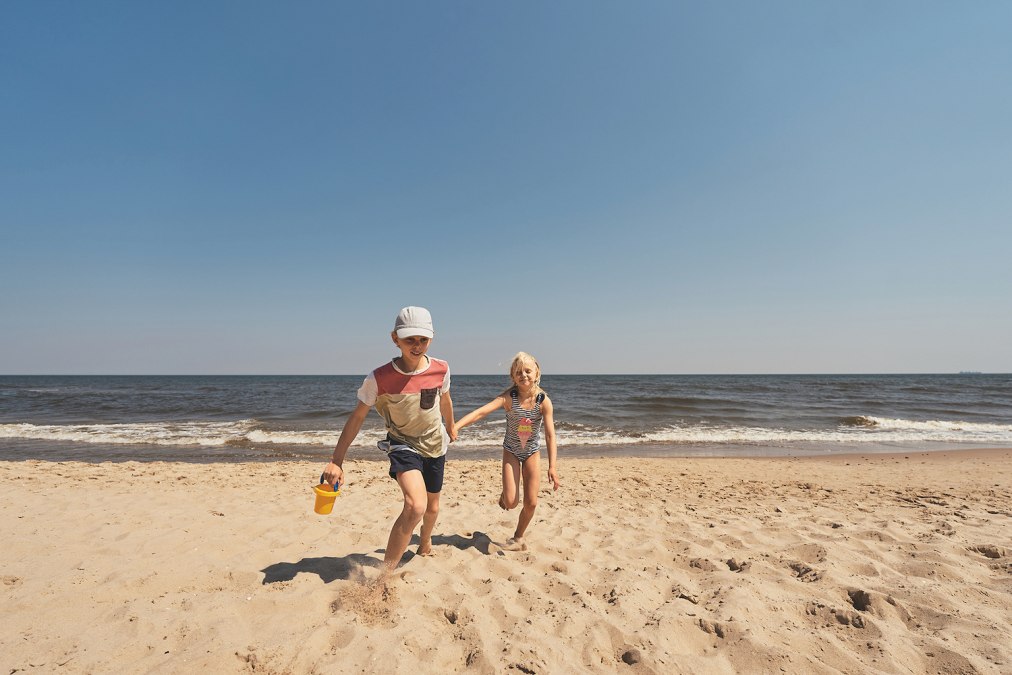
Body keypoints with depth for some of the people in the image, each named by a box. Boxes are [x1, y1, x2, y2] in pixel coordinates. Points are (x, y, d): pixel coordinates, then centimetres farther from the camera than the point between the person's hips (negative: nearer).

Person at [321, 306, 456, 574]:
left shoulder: (441, 369, -15)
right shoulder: (379, 378, -23)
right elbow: (357, 417, -13)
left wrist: (450, 427, 24)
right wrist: (336, 460, -13)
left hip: (435, 445, 4)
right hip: (403, 445, -4)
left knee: (432, 507, 20)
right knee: (416, 506, -28)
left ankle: (425, 541, 55)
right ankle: (385, 574, -13)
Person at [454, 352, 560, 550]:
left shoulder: (544, 401, -19)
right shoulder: (508, 397, -23)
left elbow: (550, 435, -18)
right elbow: (480, 411, -35)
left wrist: (552, 466, -23)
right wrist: (455, 426, -48)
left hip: (532, 452, 1)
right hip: (511, 451, -1)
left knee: (531, 502, 2)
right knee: (511, 503, -9)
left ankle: (518, 537, 29)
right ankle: (506, 493, 29)